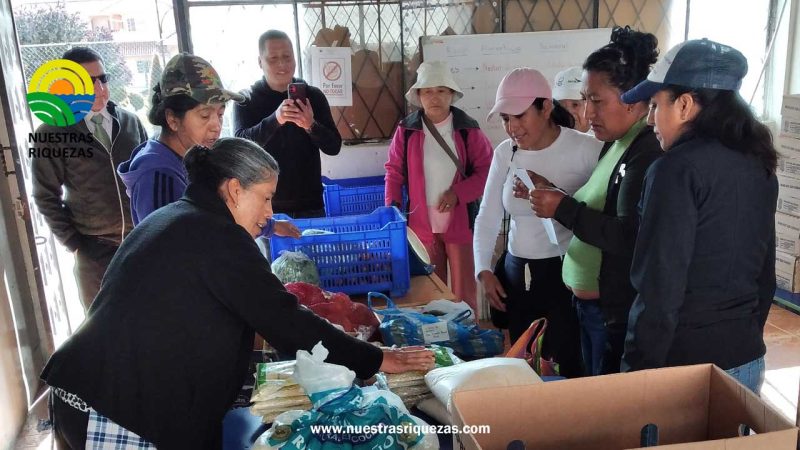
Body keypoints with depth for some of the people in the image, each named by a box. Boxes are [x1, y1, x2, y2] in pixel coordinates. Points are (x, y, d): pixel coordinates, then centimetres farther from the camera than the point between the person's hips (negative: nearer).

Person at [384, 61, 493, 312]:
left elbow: (486, 171, -1)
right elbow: (394, 171, 5)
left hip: (460, 221, -1)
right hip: (421, 223, 2)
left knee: (464, 291, 4)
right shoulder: (406, 130, 1)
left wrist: (458, 193, -14)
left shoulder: (468, 130, -2)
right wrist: (391, 208, -5)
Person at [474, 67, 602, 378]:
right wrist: (483, 270, 5)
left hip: (569, 275, -5)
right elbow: (488, 216, 12)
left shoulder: (586, 149, -12)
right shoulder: (504, 153, 5)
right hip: (518, 275, 5)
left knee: (573, 368, 2)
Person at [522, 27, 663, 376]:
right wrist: (551, 196, 2)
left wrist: (563, 209, -22)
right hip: (588, 302, 9)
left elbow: (628, 238, -28)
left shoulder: (648, 156, -19)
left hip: (618, 311, -9)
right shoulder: (612, 146, 10)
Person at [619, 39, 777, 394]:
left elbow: (660, 287, -21)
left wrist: (638, 370, -14)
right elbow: (765, 274, 14)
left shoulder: (680, 169, -19)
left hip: (685, 364, -8)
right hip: (748, 358, 8)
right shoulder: (759, 165, 6)